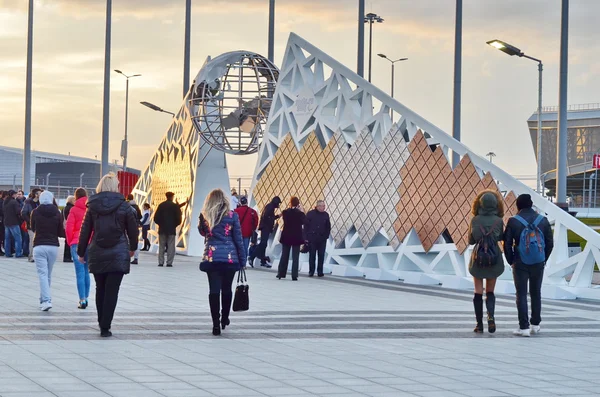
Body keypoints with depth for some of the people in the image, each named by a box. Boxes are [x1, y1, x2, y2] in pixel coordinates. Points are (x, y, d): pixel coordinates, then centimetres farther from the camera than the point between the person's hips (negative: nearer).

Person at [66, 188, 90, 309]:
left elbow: (69, 229, -5)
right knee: (87, 272, 14)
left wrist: (70, 242, 9)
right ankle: (86, 298, 17)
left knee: (80, 273, -3)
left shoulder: (74, 210, -3)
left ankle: (82, 300, -8)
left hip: (77, 243, -3)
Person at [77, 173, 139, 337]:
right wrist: (132, 248, 22)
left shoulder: (93, 206, 3)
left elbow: (85, 230, 4)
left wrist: (81, 252, 13)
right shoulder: (123, 206, -2)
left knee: (100, 289, 16)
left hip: (97, 254, 2)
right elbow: (133, 229, 5)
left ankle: (102, 323, 22)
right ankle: (105, 327, -7)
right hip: (118, 254, -2)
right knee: (112, 291, -3)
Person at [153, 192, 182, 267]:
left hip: (162, 229, 2)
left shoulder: (161, 205, 0)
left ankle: (161, 262, 4)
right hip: (171, 229, -2)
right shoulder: (175, 206, -5)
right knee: (171, 246, 1)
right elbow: (178, 219, -6)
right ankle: (169, 262, -4)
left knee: (161, 246, 7)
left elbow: (156, 218, -1)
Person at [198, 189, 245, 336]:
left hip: (211, 257, 0)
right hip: (230, 257, 0)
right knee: (226, 289, 14)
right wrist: (242, 259, 6)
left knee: (214, 290, 0)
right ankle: (225, 319, 28)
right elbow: (238, 239, -1)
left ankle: (216, 324, -5)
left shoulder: (204, 216, -1)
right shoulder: (232, 216, -4)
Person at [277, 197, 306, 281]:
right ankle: (294, 275, -1)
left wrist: (290, 207, 6)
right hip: (296, 237, -2)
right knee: (295, 257, 2)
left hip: (286, 236, 2)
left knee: (284, 255, 13)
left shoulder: (285, 212, -7)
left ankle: (281, 273, 15)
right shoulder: (300, 213, -12)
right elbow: (304, 222, -1)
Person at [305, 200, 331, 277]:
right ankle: (311, 271, 8)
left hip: (322, 240, 2)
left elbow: (328, 227, 11)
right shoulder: (310, 214, -3)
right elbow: (306, 226, -2)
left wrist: (326, 236, 2)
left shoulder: (326, 215, 5)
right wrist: (306, 237, -6)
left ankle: (320, 272, 7)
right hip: (312, 239, -2)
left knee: (321, 256, 2)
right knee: (312, 256, 2)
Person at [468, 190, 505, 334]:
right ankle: (491, 316, -15)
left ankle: (479, 324, 5)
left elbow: (470, 240, 5)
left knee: (478, 292, 7)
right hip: (494, 259, 1)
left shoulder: (475, 220, -6)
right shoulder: (498, 221, -6)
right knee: (490, 292, 11)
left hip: (478, 259, -1)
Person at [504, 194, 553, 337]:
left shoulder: (513, 221, -8)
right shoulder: (543, 220, 1)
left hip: (520, 264, -3)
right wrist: (544, 259, 13)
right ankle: (535, 324, 22)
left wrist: (511, 261, 5)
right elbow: (550, 243, 3)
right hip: (538, 263, 3)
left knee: (521, 294, 1)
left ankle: (524, 327, -2)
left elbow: (507, 244, -7)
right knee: (536, 293, 15)